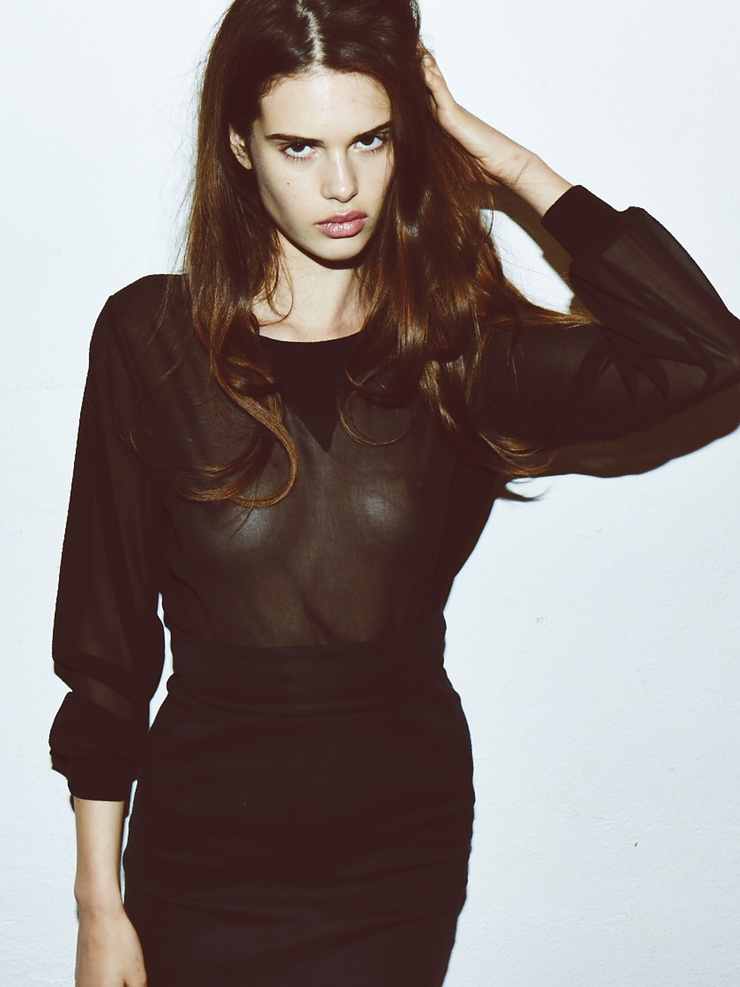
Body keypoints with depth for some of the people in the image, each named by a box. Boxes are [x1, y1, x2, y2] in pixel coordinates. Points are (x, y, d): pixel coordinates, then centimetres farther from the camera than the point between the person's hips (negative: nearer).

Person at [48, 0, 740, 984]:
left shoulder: (458, 348, -6)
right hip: (205, 852, -1)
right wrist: (100, 904, -3)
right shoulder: (151, 338, -8)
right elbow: (105, 643, -5)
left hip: (404, 849, 1)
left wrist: (505, 160, -14)